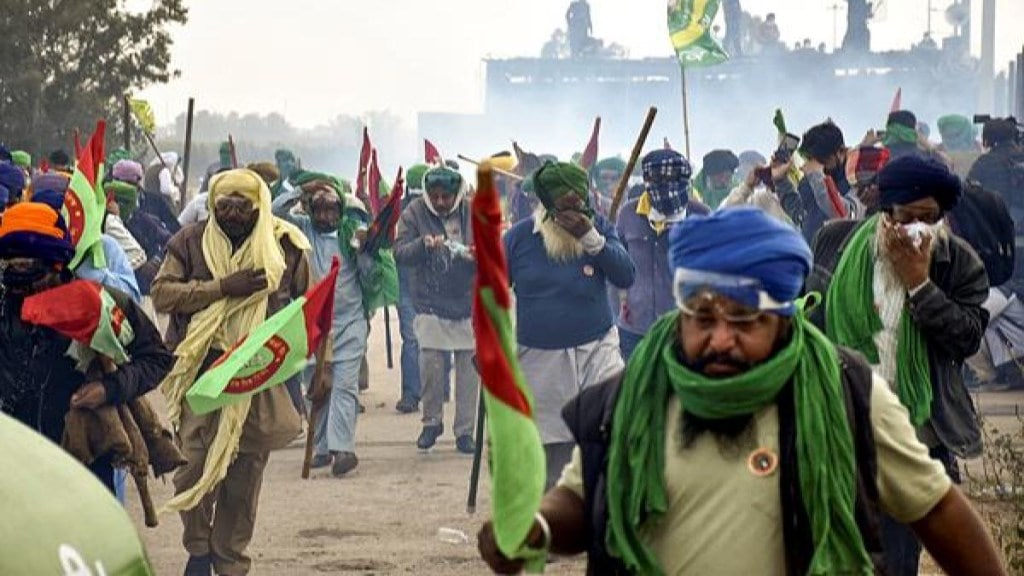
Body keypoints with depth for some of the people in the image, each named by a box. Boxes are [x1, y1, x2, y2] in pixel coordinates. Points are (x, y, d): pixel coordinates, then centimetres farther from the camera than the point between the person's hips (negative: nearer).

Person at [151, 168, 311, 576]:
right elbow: (162, 293, -9)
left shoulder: (286, 246, 3)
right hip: (201, 370, -1)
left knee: (246, 472, 5)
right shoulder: (190, 242, 2)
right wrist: (223, 287, -18)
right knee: (196, 464, -7)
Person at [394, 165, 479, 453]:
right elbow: (399, 253, -7)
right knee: (430, 364, -7)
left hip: (469, 303, 1)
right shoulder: (414, 213, -3)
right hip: (430, 304, -1)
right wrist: (423, 244, -26)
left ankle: (465, 429, 14)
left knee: (469, 366, 3)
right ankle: (432, 421, 15)